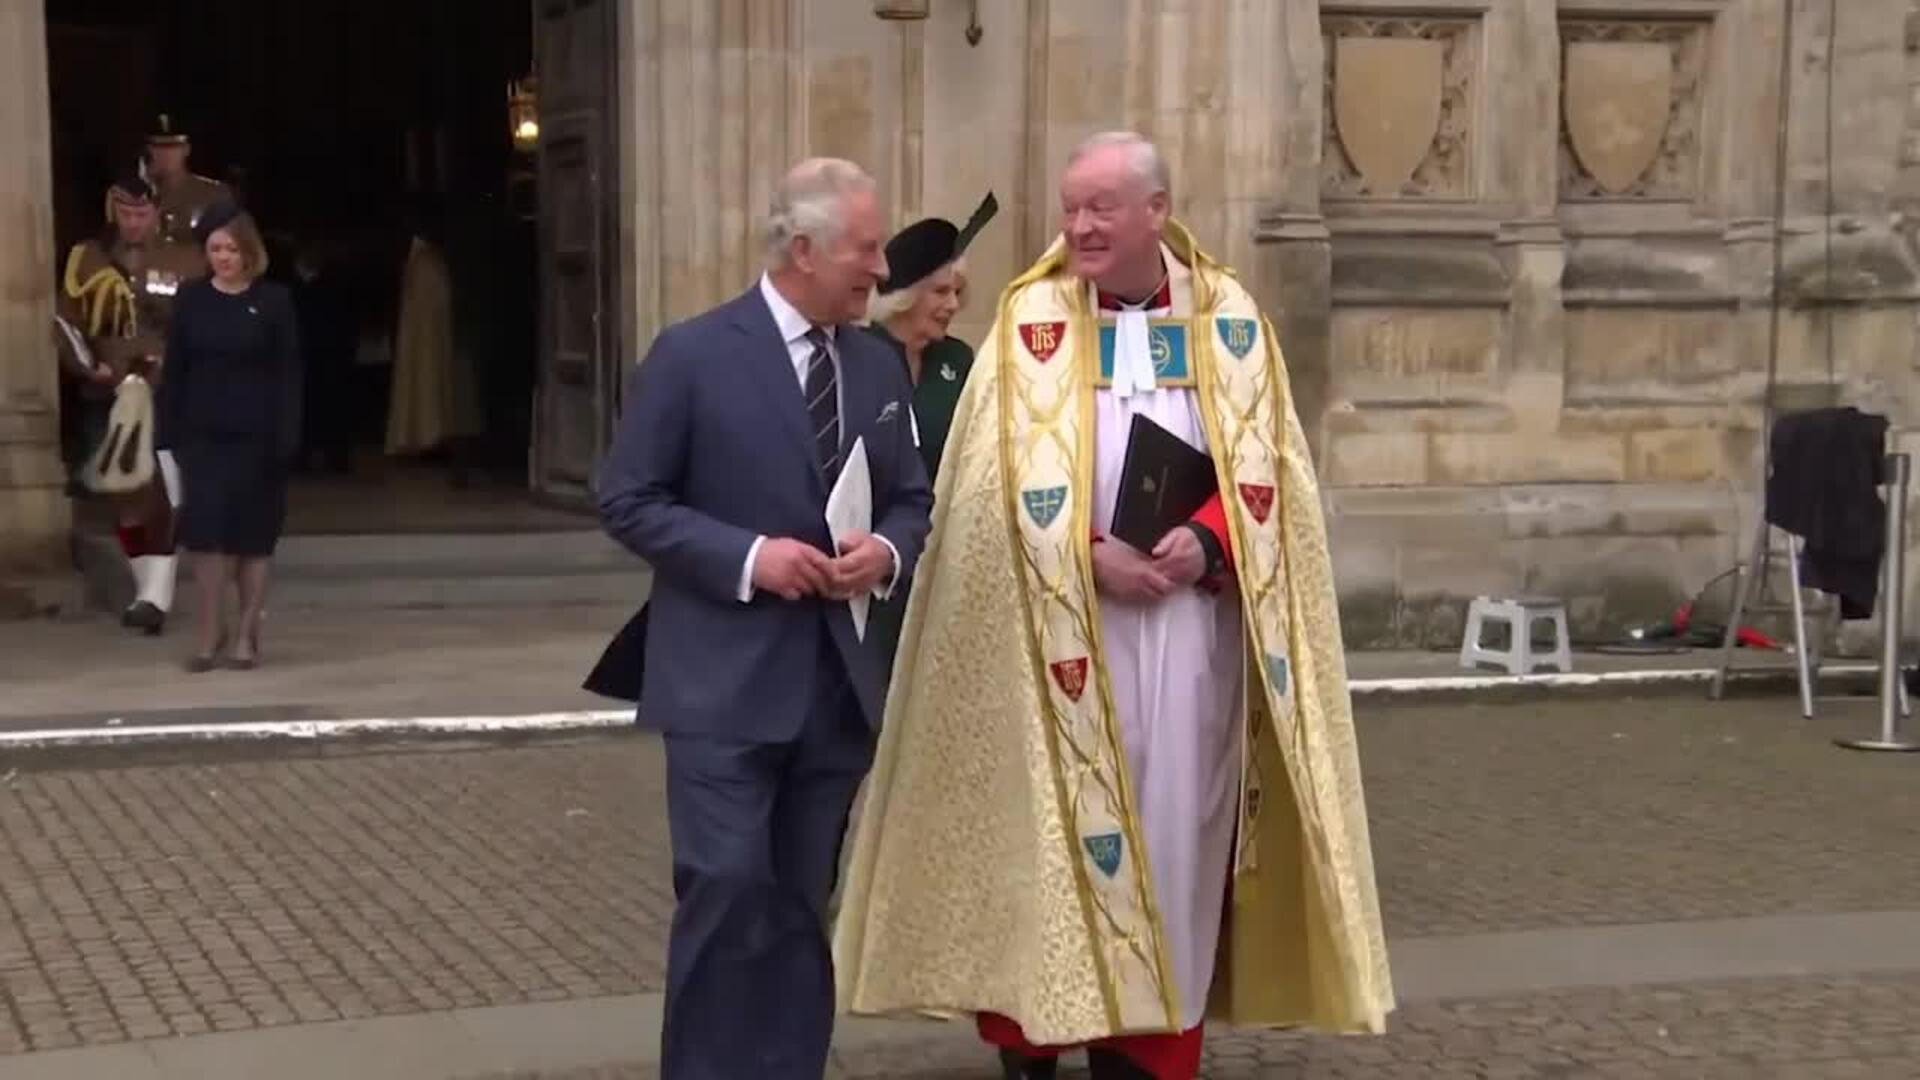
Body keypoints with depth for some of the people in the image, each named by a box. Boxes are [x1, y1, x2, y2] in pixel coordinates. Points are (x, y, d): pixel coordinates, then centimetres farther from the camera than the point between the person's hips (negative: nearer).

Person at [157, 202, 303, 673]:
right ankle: (210, 632, 7)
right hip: (202, 433, 1)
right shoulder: (192, 299, 4)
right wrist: (168, 431, 0)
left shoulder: (274, 300, -2)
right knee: (206, 529, -3)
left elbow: (289, 373, -3)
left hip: (256, 435, -1)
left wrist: (287, 436, -10)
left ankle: (246, 632, 16)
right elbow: (175, 369, 6)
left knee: (253, 533, 5)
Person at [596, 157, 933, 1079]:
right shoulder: (693, 354, -7)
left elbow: (912, 500, 17)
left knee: (802, 904, 11)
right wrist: (746, 556, -17)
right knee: (728, 888, -9)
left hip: (839, 679, 5)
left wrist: (887, 551, -6)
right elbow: (627, 499, -7)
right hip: (726, 679, -5)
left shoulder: (878, 367, 9)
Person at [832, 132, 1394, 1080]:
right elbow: (1005, 475, -5)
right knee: (1054, 822, 0)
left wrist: (1205, 544, -15)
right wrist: (1089, 559, -18)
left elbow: (1267, 468, 3)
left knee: (1173, 821, 5)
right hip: (1061, 627, -2)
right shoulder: (1032, 320, 1)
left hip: (1191, 623, 2)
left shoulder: (1228, 320, 6)